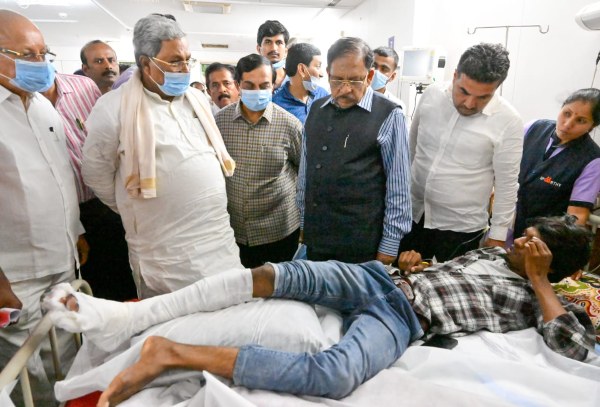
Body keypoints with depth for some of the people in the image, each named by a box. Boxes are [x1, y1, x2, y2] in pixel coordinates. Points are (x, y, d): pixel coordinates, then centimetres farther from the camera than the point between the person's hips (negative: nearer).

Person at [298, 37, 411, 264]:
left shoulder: (388, 116, -10)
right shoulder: (316, 110, 6)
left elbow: (398, 186, -9)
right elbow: (305, 170, 11)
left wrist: (390, 244, -8)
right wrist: (302, 221, 13)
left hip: (361, 242, -5)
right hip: (315, 236, 5)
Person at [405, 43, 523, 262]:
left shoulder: (508, 121, -14)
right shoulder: (431, 95, -5)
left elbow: (506, 184, -7)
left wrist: (498, 234, -4)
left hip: (462, 227, -3)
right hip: (413, 214, 4)